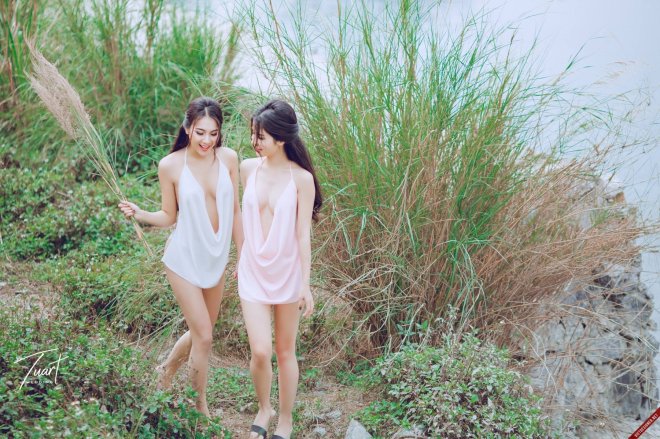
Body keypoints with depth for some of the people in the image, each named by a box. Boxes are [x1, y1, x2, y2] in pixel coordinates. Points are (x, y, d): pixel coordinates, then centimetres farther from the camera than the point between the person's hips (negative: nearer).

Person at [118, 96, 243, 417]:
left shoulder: (228, 158, -7)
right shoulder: (171, 166, -15)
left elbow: (235, 211, 2)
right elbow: (169, 216, -4)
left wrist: (243, 256, 5)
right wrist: (140, 215, -23)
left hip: (216, 258, 4)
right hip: (185, 260, -4)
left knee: (202, 330, 19)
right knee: (204, 337, 0)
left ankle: (168, 368, 50)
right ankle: (201, 408, 21)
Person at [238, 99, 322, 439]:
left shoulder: (301, 179, -12)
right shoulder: (248, 168, -2)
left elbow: (303, 234, -9)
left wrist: (305, 284, -9)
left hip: (287, 273, -2)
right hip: (253, 271, 2)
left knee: (285, 351, 11)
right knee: (260, 351, -4)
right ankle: (264, 409, 25)